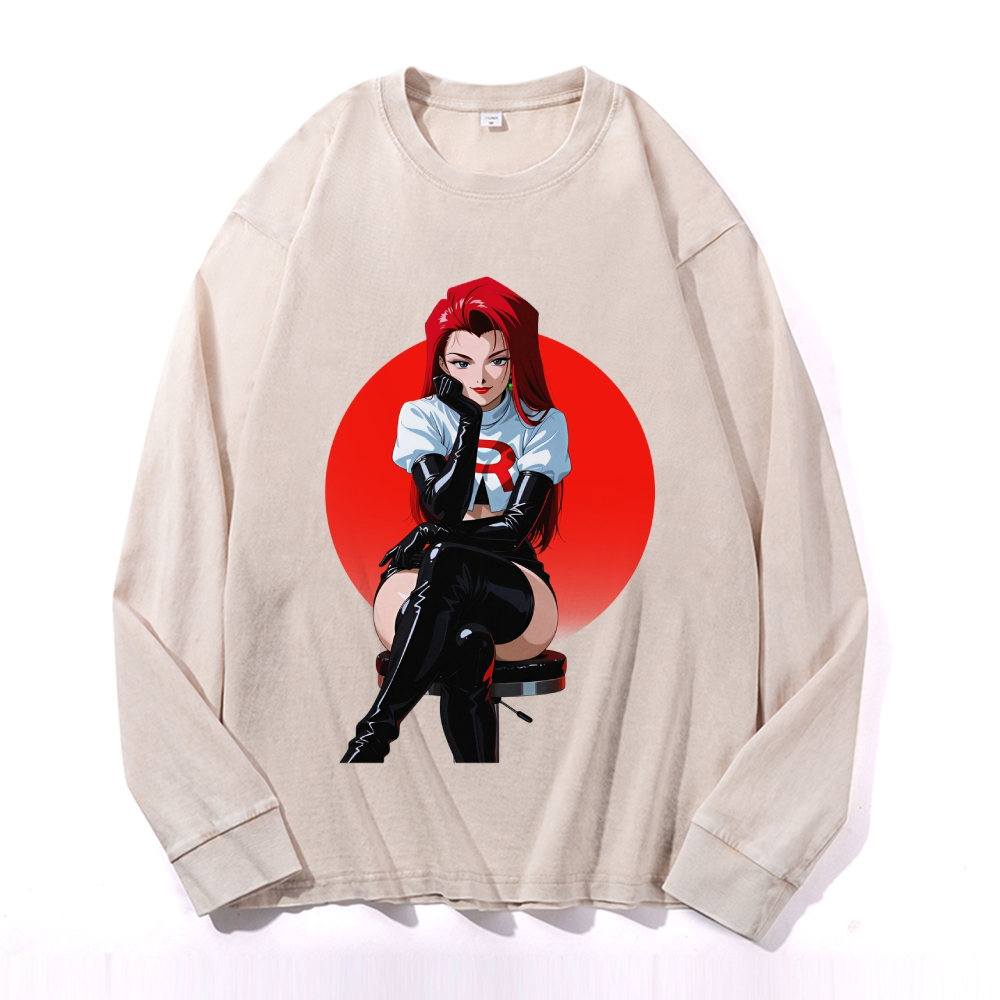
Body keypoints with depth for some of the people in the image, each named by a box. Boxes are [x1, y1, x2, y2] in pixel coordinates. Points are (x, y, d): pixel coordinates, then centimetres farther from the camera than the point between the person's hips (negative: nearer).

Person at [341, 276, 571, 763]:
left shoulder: (544, 424, 6)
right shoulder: (422, 416, 7)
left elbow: (518, 525, -5)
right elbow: (445, 507, -9)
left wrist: (435, 538, -12)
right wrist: (469, 420, -10)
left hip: (515, 593, 0)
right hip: (418, 591, 1)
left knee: (444, 562, -38)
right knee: (466, 643, -39)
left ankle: (371, 739, -37)